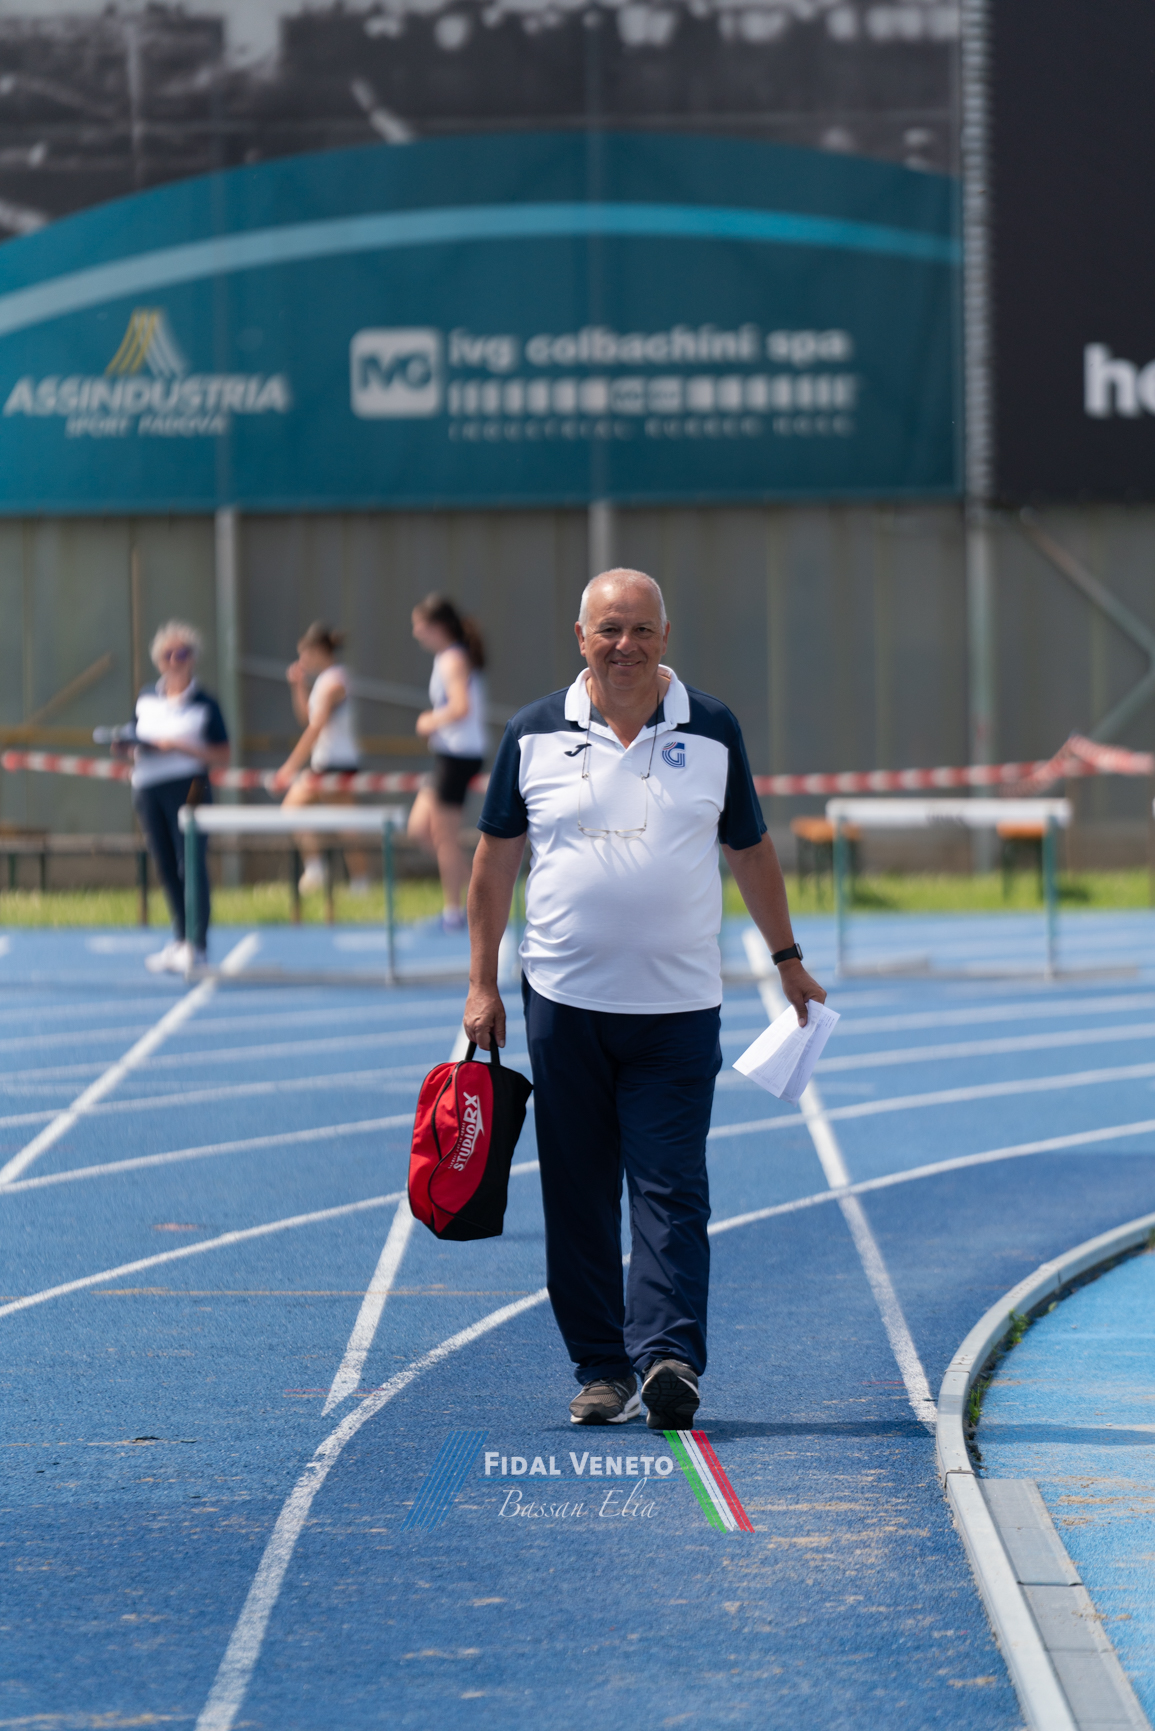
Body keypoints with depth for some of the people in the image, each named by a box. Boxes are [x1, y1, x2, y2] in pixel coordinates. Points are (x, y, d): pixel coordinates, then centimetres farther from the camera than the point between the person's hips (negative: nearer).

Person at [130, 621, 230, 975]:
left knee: (191, 863, -8)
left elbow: (222, 756, -4)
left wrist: (181, 747, -15)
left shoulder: (204, 704, -1)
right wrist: (130, 749, -3)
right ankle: (180, 939, 17)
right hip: (148, 790, 5)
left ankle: (196, 946, -5)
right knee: (165, 867, 8)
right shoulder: (146, 700, 13)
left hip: (188, 788, -5)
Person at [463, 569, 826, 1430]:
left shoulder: (712, 731, 4)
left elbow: (751, 849, 14)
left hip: (678, 1005, -1)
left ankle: (668, 1355, -15)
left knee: (671, 1192, -9)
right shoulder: (536, 735, 4)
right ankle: (601, 1368, 11)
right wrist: (482, 985, 6)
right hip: (565, 1001, 1)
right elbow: (495, 859, 8)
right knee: (579, 1197, 4)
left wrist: (788, 957, 18)